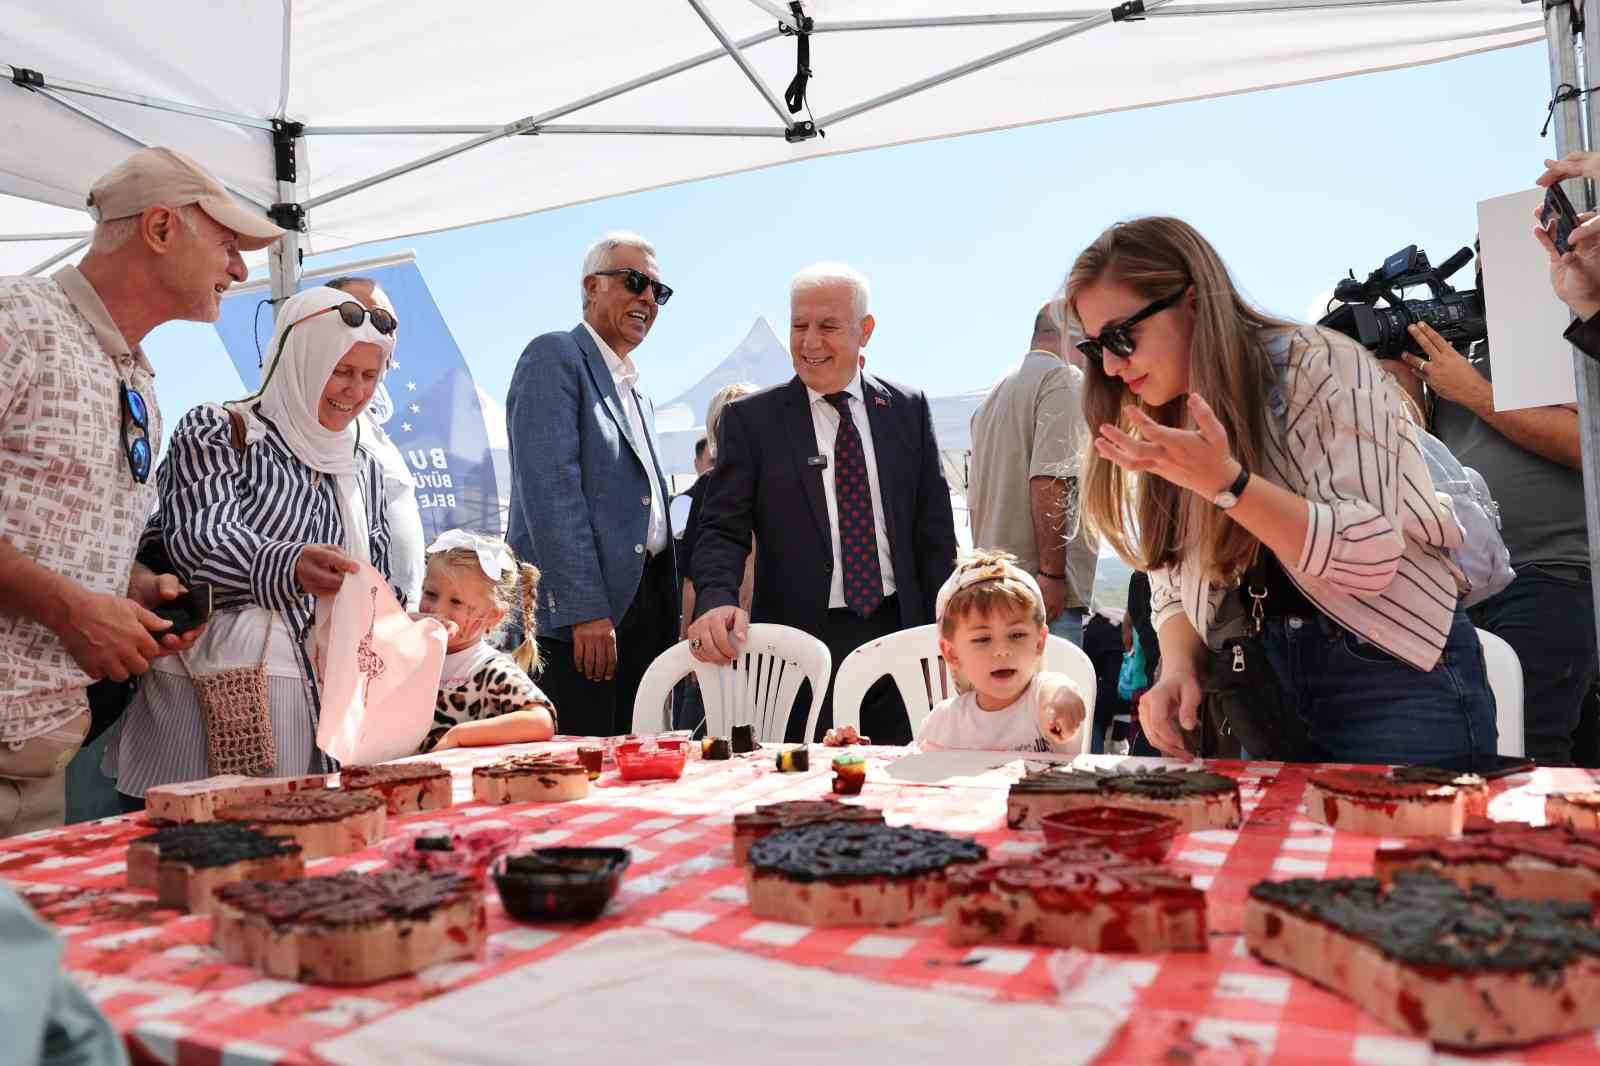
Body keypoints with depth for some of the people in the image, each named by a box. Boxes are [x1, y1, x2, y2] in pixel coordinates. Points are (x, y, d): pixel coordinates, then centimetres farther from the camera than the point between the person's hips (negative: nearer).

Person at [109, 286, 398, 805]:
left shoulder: (365, 469, 16)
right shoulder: (215, 432, -1)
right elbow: (201, 541, -17)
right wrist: (288, 566, -36)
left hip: (312, 699, 5)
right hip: (203, 688, -5)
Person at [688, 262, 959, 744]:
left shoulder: (909, 410, 7)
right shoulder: (750, 419, 1)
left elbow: (934, 528, 9)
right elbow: (722, 529, -4)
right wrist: (718, 600, -24)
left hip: (898, 634, 2)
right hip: (800, 642, -2)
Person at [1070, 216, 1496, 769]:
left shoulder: (1321, 365, -12)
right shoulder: (1166, 428, 7)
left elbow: (1370, 557, -21)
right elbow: (1174, 591, 8)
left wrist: (1225, 481, -29)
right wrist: (1177, 671, -12)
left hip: (1398, 678, -5)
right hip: (1266, 693, 5)